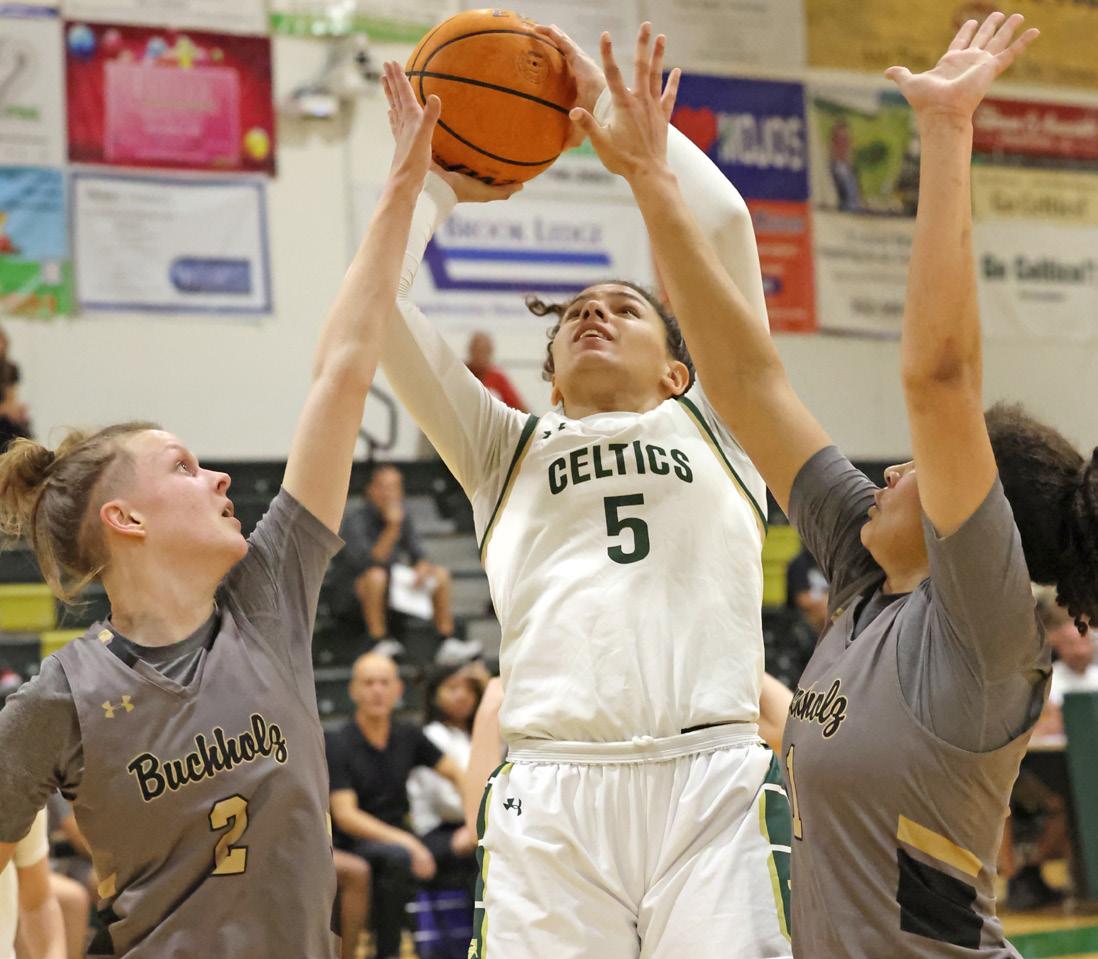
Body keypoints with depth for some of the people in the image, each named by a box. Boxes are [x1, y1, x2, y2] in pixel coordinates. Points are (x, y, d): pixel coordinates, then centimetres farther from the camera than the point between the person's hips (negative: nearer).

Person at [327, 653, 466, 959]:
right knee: (398, 857, -38)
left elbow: (458, 775, 11)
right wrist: (404, 841, -27)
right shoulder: (339, 745, -8)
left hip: (399, 838, 5)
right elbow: (345, 816, -15)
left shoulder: (408, 736, 7)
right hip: (355, 843, -5)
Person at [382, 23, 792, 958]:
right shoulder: (506, 452, 24)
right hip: (549, 797, 1)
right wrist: (435, 179, 30)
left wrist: (618, 106, 23)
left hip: (715, 784, -1)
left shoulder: (716, 429, 22)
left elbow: (723, 225, 15)